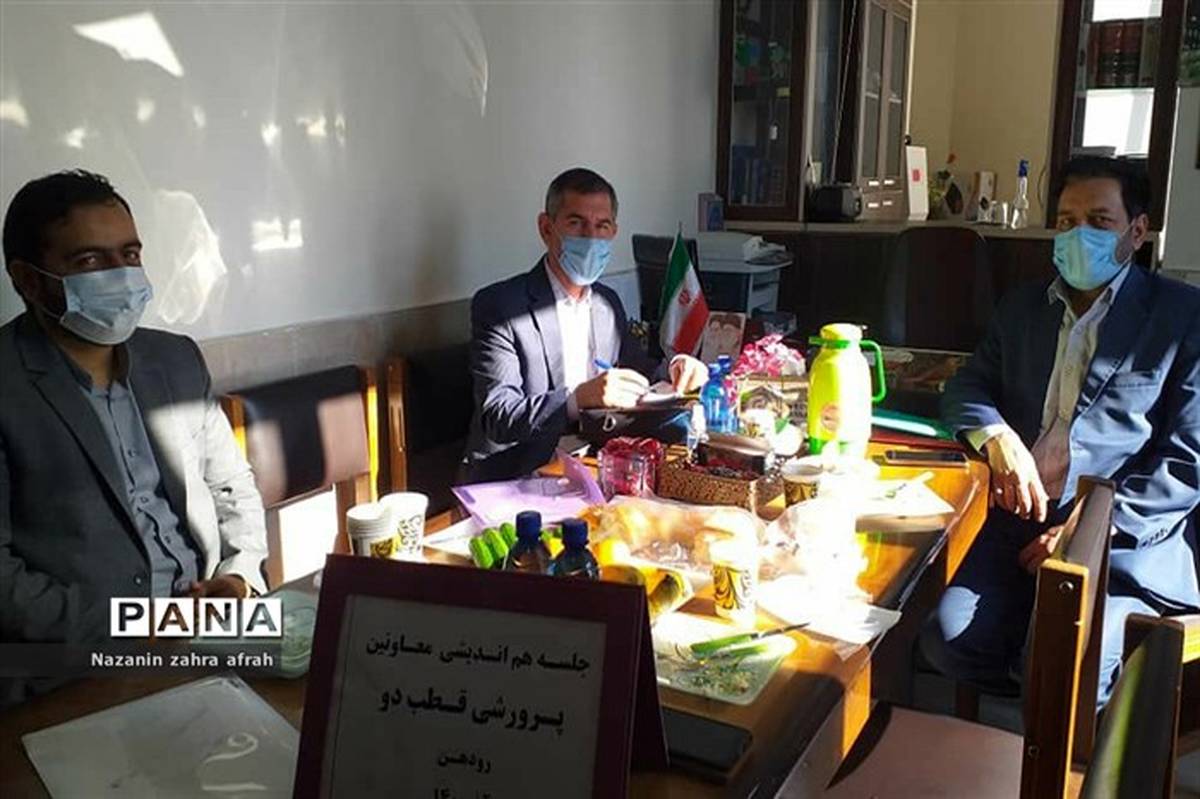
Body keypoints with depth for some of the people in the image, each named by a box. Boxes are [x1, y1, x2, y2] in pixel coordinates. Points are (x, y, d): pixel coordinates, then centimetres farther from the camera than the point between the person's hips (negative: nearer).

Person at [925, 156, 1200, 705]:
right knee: (946, 641, -16)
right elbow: (964, 390, 17)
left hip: (1128, 539, -4)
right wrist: (997, 437, -7)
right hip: (1023, 523, 5)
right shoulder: (1023, 308, 17)